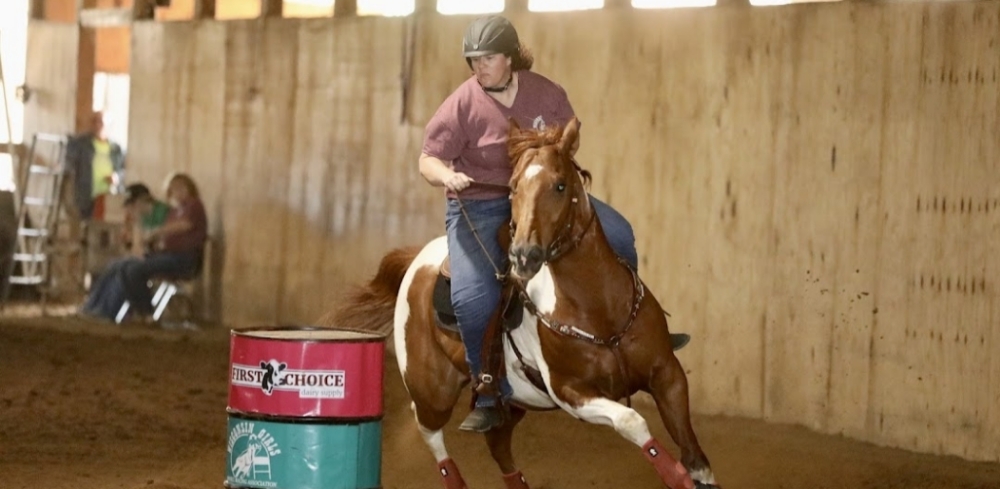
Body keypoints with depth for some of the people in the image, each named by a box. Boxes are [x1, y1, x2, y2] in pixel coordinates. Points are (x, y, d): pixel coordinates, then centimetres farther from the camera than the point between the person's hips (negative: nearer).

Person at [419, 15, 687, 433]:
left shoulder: (544, 92, -3)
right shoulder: (461, 105, -13)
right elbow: (428, 160, -11)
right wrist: (446, 176, -34)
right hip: (479, 207, -3)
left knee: (616, 235, -11)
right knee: (473, 298, -24)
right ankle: (491, 398, -7)